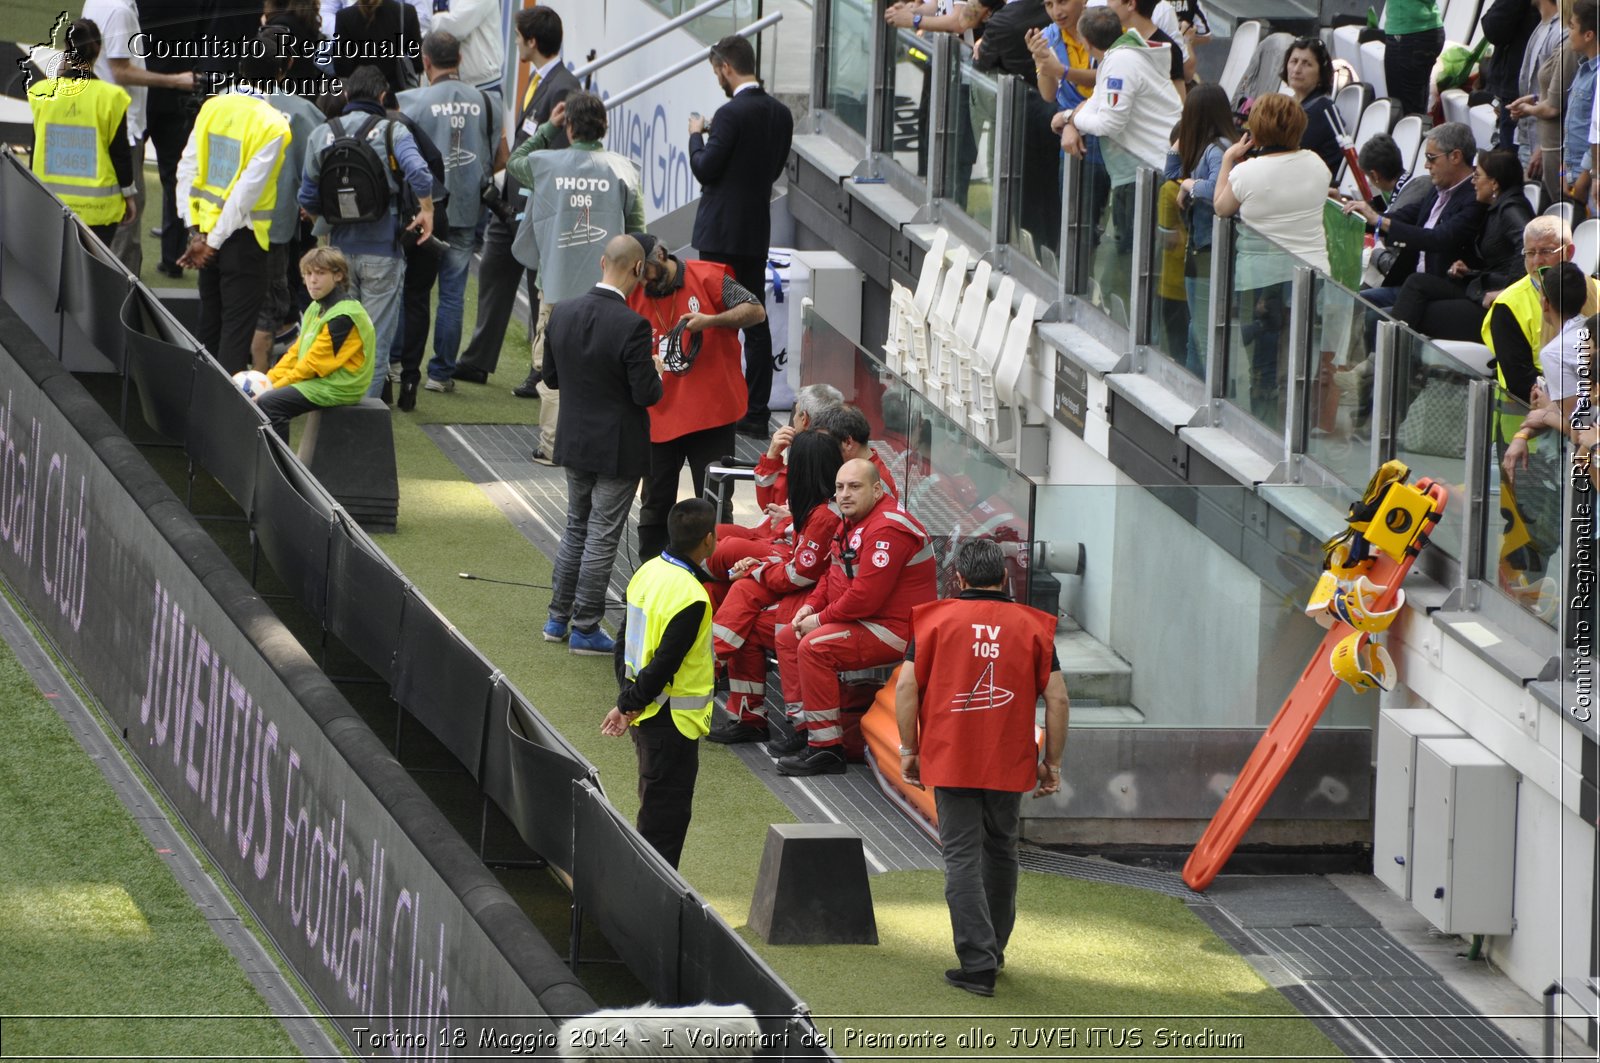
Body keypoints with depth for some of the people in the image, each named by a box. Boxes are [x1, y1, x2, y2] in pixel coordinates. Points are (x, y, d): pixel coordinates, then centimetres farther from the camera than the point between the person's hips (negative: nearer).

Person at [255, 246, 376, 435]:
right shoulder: (316, 308, 13)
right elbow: (296, 352, 14)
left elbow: (315, 363, -19)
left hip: (339, 386, -10)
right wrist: (269, 380, 0)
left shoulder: (343, 316, -19)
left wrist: (274, 388, -16)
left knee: (268, 403, -24)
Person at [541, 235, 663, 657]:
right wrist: (655, 374, 0)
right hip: (617, 448, -6)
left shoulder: (562, 314, -5)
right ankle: (585, 629, 11)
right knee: (602, 537, 4)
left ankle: (558, 619, 27)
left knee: (576, 528, 21)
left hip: (574, 443, 6)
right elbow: (647, 394, -20)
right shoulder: (632, 326, -24)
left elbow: (550, 377, 5)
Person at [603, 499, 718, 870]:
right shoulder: (690, 596, -24)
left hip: (646, 714, 9)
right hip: (672, 720, -9)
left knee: (656, 805, 18)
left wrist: (628, 700, 14)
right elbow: (664, 664, -23)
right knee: (667, 811, -1)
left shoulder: (649, 572, 4)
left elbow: (626, 640, 11)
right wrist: (629, 705, -11)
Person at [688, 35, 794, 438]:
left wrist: (697, 135, 3)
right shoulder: (780, 114, 5)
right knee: (755, 320, 10)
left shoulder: (732, 114, -18)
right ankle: (756, 412, 12)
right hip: (758, 231, 7)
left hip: (723, 231, -7)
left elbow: (705, 169, -16)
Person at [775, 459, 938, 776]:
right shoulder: (851, 521, 11)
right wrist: (811, 605, 4)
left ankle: (826, 749, -24)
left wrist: (821, 619, -16)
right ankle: (805, 730, 14)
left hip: (894, 630, -11)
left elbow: (865, 596, -28)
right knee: (788, 638, 14)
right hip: (863, 620, 11)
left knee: (814, 647, -27)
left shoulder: (887, 530, -23)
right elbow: (835, 574, 22)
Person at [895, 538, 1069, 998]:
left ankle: (978, 963, -12)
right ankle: (993, 950, 31)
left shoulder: (936, 620, -1)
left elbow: (906, 688, -5)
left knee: (962, 858, -2)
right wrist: (1052, 762, 7)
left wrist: (909, 750, 4)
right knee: (1001, 852, 19)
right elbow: (1057, 698, 0)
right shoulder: (1032, 625, 3)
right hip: (1009, 765, 2)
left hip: (949, 760, -2)